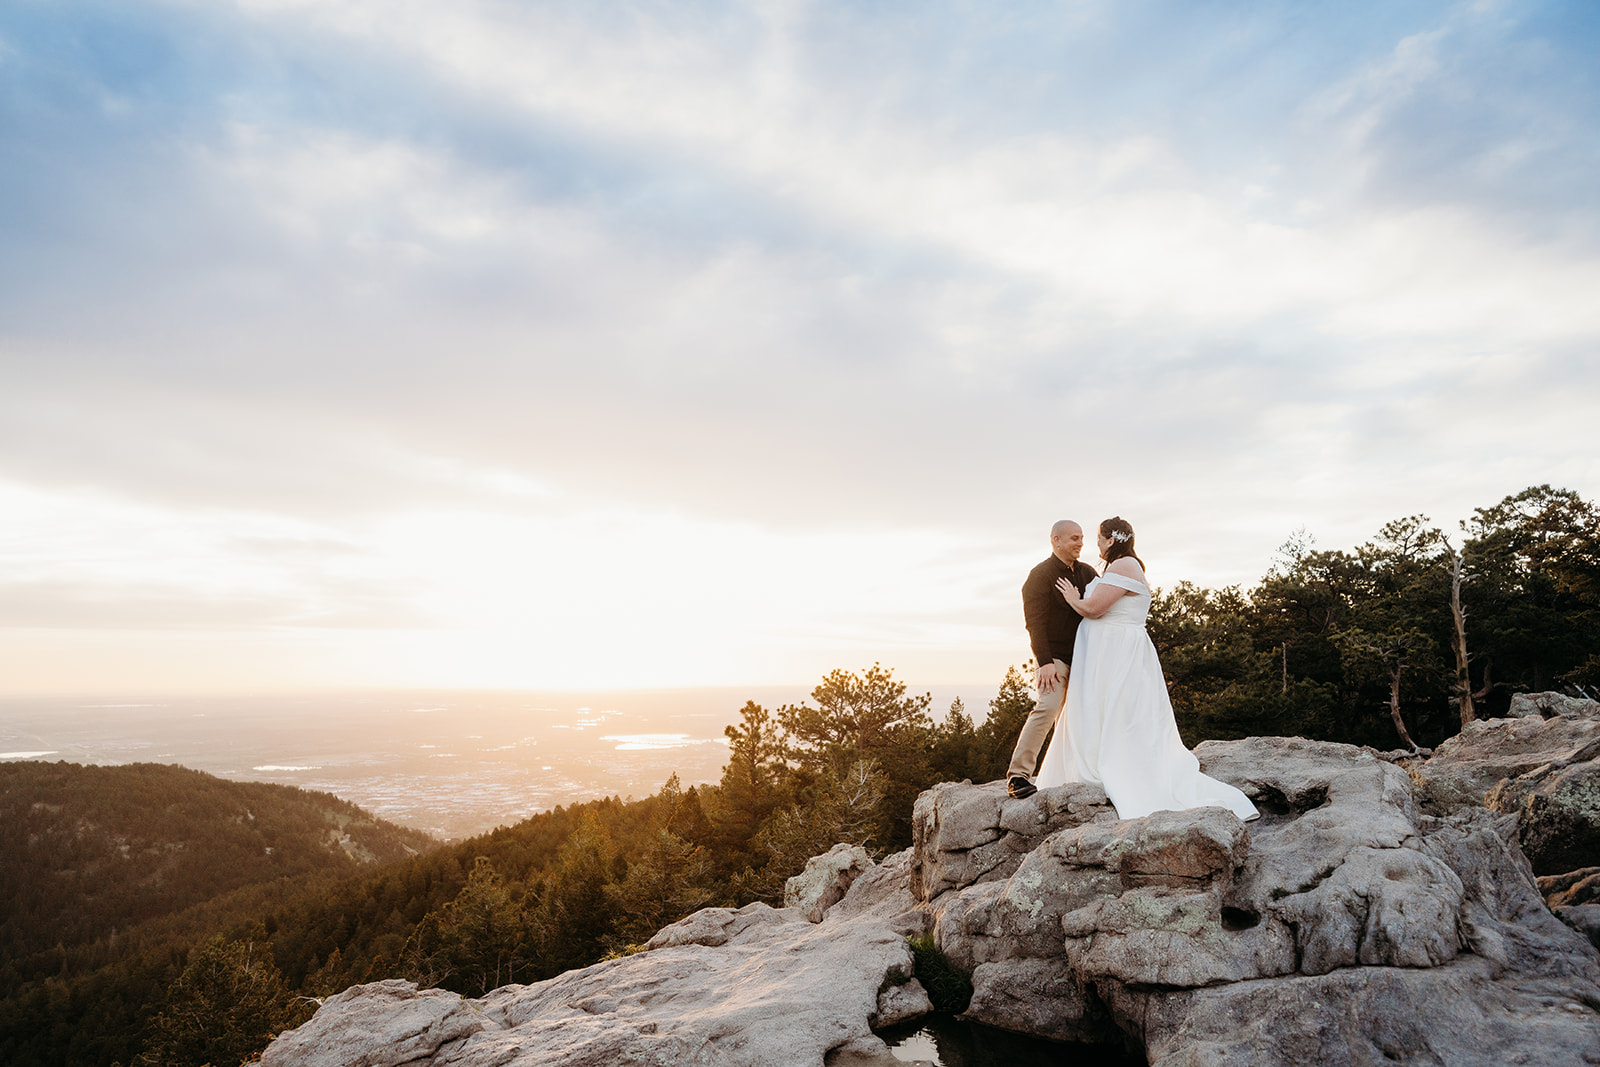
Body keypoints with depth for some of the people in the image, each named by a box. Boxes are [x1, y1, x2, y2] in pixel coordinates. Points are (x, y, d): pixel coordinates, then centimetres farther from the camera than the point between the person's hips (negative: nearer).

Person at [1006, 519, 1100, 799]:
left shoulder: (1088, 573, 13)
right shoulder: (1040, 575, -7)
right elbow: (1035, 622, -14)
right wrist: (1045, 663, -22)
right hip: (1055, 656, -7)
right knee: (1047, 707, -19)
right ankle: (1017, 774, -17)